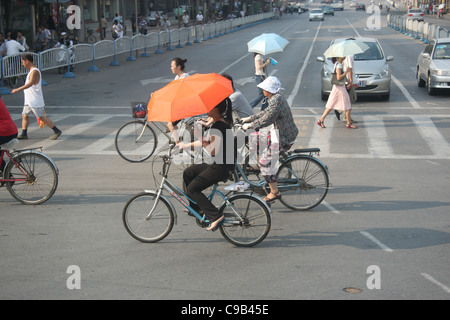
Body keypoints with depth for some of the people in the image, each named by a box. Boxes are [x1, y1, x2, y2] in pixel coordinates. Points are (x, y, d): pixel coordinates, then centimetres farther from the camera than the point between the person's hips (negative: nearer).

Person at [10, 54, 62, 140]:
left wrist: (18, 89, -38)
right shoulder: (32, 71, 15)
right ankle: (24, 134, 19)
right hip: (29, 101, 10)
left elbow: (30, 84, -33)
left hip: (35, 101, -10)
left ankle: (57, 131, -2)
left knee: (41, 117, -7)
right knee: (24, 115, 12)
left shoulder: (34, 71, -18)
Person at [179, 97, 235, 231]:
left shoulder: (217, 127, -22)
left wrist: (203, 142, -9)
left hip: (221, 167, -10)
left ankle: (215, 217, -9)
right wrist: (187, 145, 22)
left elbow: (213, 150, -26)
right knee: (188, 174, 20)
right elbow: (208, 142, 19)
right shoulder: (224, 122, 10)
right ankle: (195, 207, 28)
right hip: (220, 164, 10)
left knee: (192, 189, -6)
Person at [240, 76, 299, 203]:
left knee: (265, 161, -4)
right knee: (253, 138, 13)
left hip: (283, 139, -10)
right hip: (278, 133, 10)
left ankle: (275, 192, 5)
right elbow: (266, 112, 19)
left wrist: (249, 125, -16)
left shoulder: (276, 100, -23)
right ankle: (256, 164, 25)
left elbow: (267, 120, -27)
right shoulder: (277, 98, 9)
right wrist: (248, 119, 18)